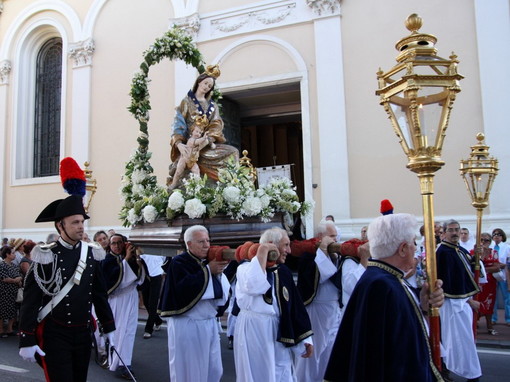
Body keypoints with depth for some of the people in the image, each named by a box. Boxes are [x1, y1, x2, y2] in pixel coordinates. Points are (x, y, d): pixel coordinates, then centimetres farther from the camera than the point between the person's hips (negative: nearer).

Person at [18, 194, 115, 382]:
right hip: (54, 334, -5)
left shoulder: (91, 254, 2)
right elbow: (30, 300, -11)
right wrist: (26, 341, -13)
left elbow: (100, 294, 9)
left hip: (83, 333, 5)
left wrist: (108, 328, 11)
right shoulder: (46, 256, -11)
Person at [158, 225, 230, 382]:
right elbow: (186, 288, -26)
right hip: (187, 325, -6)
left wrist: (219, 273, -11)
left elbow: (222, 292, 5)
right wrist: (208, 271, -20)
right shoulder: (178, 263, -9)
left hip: (210, 323, 6)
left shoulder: (207, 262, 8)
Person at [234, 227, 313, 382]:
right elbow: (254, 286, -31)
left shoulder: (283, 272, 8)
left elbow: (296, 305, 8)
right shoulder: (247, 267, -8)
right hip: (253, 332, -5)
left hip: (279, 332, 5)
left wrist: (305, 338, 6)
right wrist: (262, 252, -22)